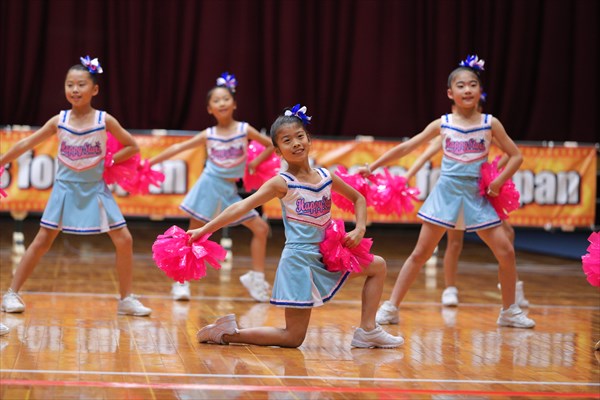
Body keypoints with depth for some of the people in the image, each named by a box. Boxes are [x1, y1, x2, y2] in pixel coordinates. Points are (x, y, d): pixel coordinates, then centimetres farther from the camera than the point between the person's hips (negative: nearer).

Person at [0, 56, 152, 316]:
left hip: (95, 190, 0)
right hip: (66, 189, 0)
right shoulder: (59, 121, -4)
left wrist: (108, 162, -9)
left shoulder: (104, 120, -6)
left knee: (124, 240, -5)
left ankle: (126, 300, 7)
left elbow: (132, 146, 2)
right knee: (42, 241, -2)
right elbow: (26, 144, 4)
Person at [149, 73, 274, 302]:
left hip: (230, 191, 2)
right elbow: (178, 148, 0)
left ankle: (256, 279, 10)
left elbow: (271, 145, 7)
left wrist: (255, 163, 1)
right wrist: (150, 162, -3)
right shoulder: (208, 135, -2)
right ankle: (182, 282, 6)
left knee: (261, 229, -2)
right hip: (209, 187, -2)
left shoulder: (245, 130, -2)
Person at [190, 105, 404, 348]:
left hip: (327, 257, 6)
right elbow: (241, 207, -18)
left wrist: (359, 230, 2)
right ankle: (229, 333, 4)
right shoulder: (282, 183, -12)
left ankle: (367, 331, 8)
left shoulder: (326, 177, 4)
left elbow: (358, 198, 19)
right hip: (299, 261, -6)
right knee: (293, 338, -6)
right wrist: (204, 229, -25)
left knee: (378, 265, 10)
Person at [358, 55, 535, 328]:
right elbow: (405, 147, 2)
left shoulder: (490, 124, 0)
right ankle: (391, 308, 3)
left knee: (506, 251, -3)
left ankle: (509, 312, 14)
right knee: (421, 252, -2)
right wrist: (372, 166, -2)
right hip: (446, 193, -1)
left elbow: (516, 156, 5)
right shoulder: (442, 124, 0)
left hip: (477, 196, 1)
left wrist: (498, 181, -10)